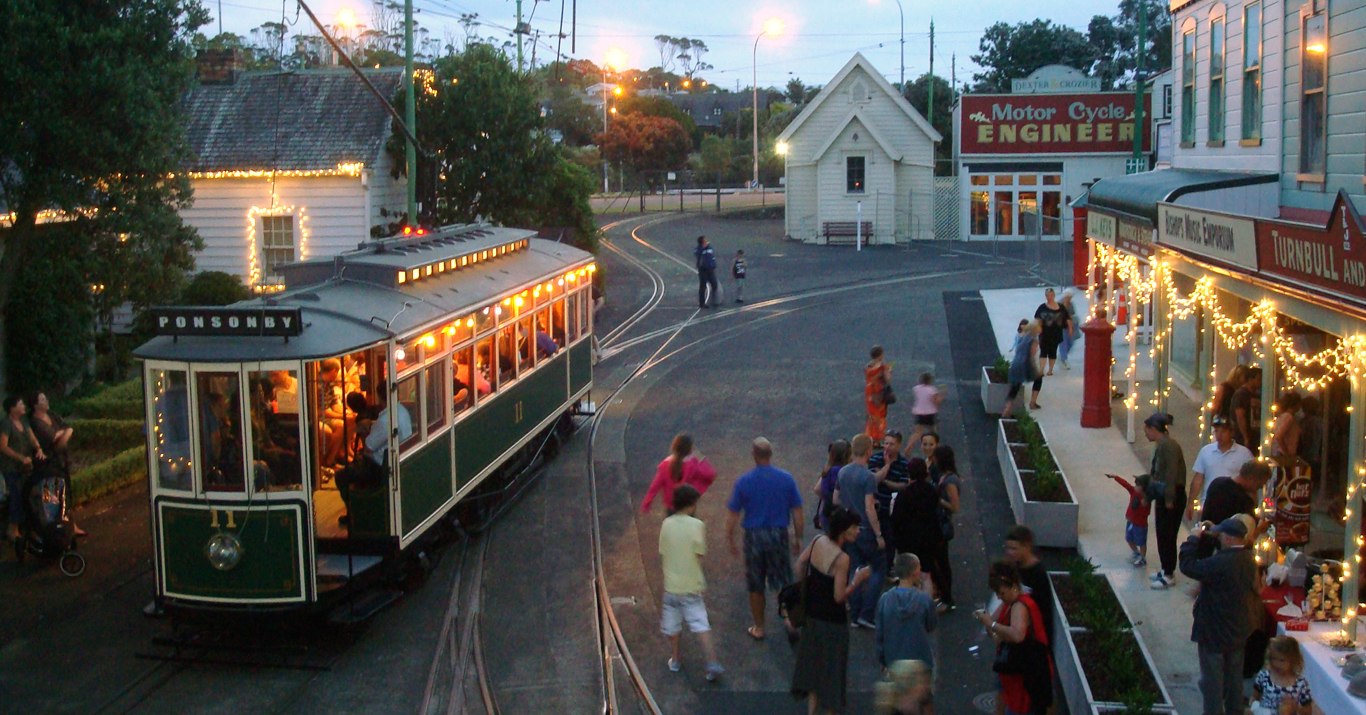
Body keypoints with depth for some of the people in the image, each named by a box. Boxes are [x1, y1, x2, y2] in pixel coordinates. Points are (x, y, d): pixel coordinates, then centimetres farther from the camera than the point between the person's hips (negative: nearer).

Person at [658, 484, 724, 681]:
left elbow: (662, 553, 1)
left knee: (672, 624, 16)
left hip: (671, 583, 2)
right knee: (700, 624, 3)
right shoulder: (697, 525, -12)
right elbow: (700, 554, -10)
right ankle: (712, 662, -5)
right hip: (692, 584, -2)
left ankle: (675, 660, 26)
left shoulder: (666, 524, -5)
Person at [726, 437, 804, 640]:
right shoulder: (786, 479, -5)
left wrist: (730, 540, 7)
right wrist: (798, 537, 11)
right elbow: (797, 512, 0)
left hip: (754, 536, 0)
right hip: (778, 534, 1)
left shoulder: (743, 481, -8)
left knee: (756, 586, 12)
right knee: (783, 581, 13)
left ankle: (759, 628, 22)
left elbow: (732, 515, -4)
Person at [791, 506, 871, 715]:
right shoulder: (842, 559, -27)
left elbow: (800, 563, 8)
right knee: (832, 667, 10)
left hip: (812, 614, 7)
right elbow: (839, 596, -24)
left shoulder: (818, 541, -7)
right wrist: (857, 580, -12)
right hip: (832, 621, -7)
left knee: (814, 663, 20)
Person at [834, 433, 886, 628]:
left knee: (856, 570, 14)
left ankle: (855, 616, 16)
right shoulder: (868, 477, -19)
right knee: (879, 568, 7)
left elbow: (836, 500, 11)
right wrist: (879, 535, -17)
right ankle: (866, 614, 1)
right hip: (866, 530, -7)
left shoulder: (843, 472, 3)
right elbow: (869, 508, -22)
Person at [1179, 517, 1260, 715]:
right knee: (1235, 676, 22)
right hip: (1239, 630, 8)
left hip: (1214, 632, -8)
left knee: (1212, 680, 7)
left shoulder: (1220, 563, -31)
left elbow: (1188, 566, -25)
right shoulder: (1248, 559, -4)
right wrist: (1209, 536, -1)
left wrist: (1194, 538, -14)